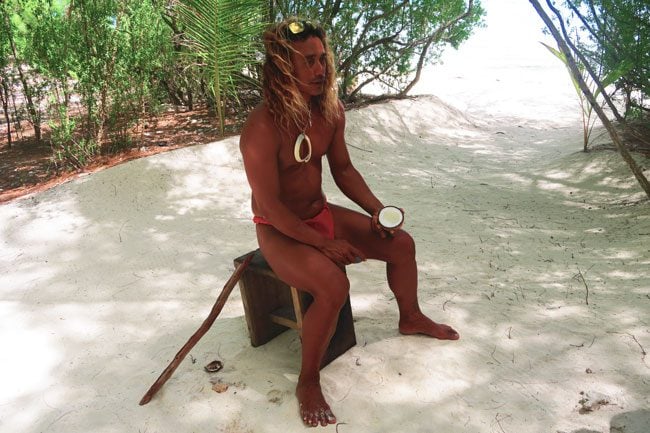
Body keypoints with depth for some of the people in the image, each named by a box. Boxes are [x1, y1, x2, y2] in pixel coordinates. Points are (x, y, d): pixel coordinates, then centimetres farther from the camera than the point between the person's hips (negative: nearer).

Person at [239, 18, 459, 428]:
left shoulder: (331, 109, -5)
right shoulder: (262, 127, -28)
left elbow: (343, 168, 7)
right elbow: (271, 206, -26)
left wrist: (376, 209, -5)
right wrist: (324, 244, -23)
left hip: (322, 215, 7)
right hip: (280, 231, -7)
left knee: (400, 243, 6)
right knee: (334, 286, -31)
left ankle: (411, 318, 34)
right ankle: (308, 383, -7)